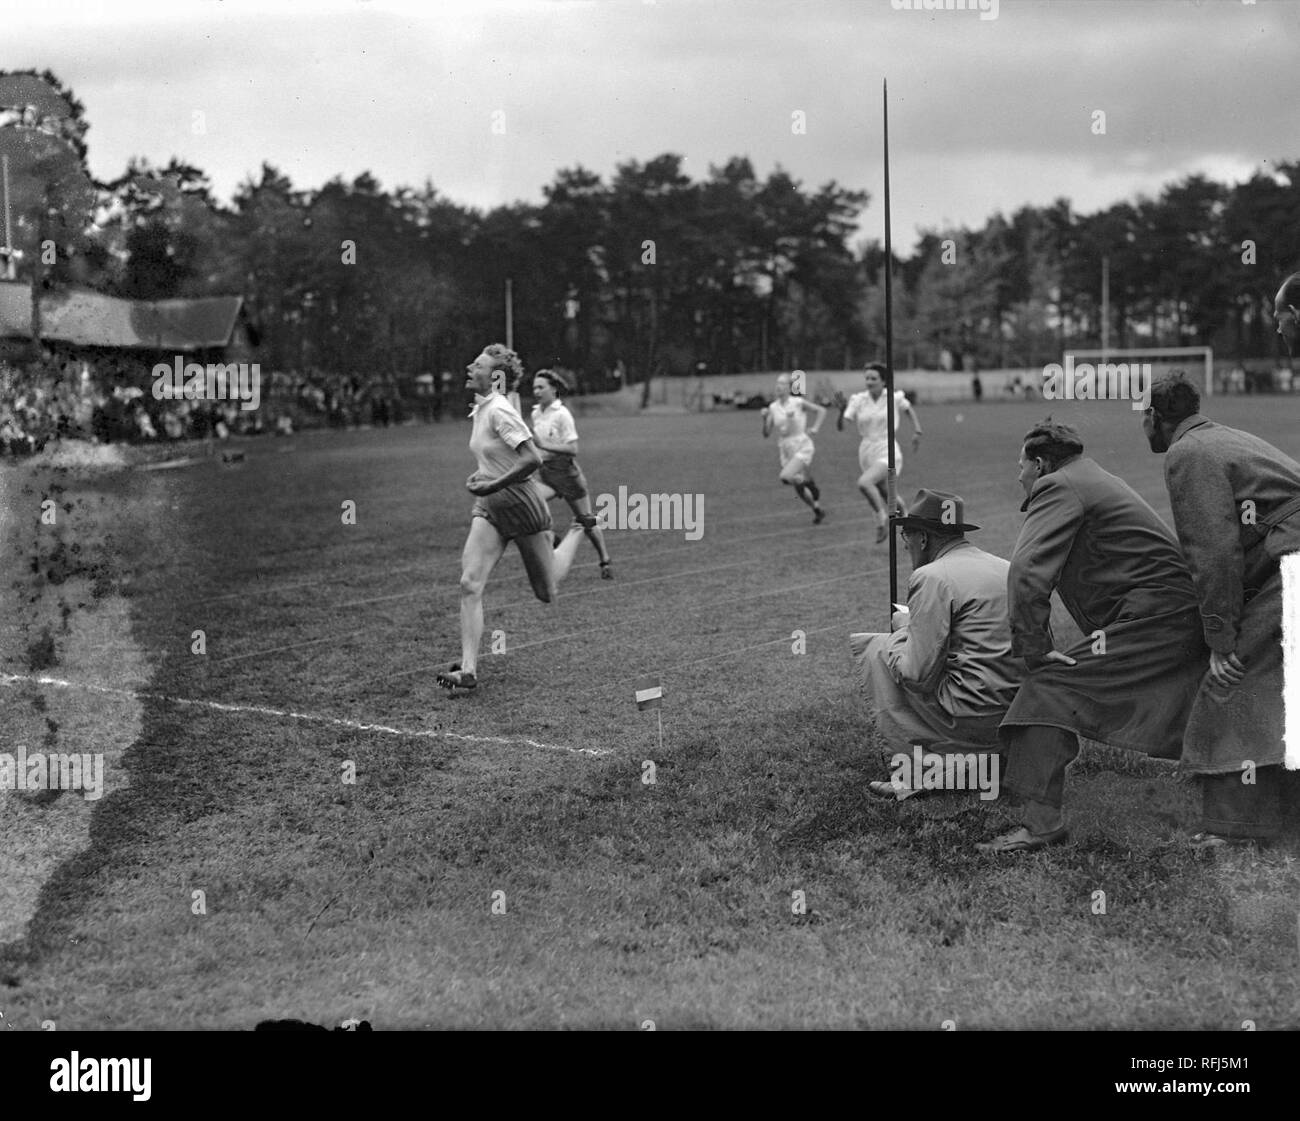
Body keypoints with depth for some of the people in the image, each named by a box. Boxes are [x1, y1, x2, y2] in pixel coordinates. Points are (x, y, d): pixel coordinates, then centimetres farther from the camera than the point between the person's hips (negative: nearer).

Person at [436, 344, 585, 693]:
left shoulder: (499, 411, -20)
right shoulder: (480, 409, 8)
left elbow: (533, 459, -26)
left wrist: (492, 485, -24)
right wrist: (482, 475, 9)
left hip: (521, 506, -7)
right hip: (489, 509, 7)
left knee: (547, 593, 10)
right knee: (470, 585, -11)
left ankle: (578, 532, 36)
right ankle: (468, 670, -13)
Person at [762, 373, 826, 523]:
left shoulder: (798, 403, -10)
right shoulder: (773, 408, -1)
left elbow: (821, 410, 4)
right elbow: (766, 434, -2)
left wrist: (815, 428, -8)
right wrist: (765, 418, -17)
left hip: (803, 448, -4)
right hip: (786, 452, 4)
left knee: (786, 477, -27)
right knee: (799, 491, 10)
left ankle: (807, 482, 2)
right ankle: (817, 510, 34)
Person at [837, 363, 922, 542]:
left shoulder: (894, 397, -8)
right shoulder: (858, 400, -4)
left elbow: (909, 409, 14)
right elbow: (841, 426, -11)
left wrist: (917, 431, 6)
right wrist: (842, 410, -30)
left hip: (887, 453, -5)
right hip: (867, 453, 5)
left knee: (863, 483, -30)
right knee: (887, 497, 19)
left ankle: (881, 515, -7)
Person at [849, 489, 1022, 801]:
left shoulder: (932, 577, -9)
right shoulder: (1007, 568, 13)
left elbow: (918, 675, -14)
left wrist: (903, 628, 8)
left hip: (972, 721, -8)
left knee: (876, 648, 6)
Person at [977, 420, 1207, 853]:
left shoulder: (1058, 487, -6)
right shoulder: (1092, 480, 25)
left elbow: (1028, 570, -19)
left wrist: (1035, 649, -16)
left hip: (1151, 618, -10)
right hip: (1185, 616, 10)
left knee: (1050, 689, -14)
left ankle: (1041, 821, -20)